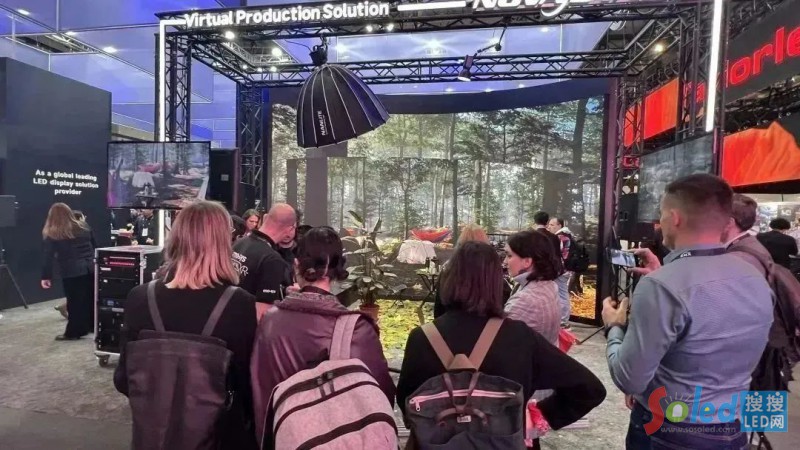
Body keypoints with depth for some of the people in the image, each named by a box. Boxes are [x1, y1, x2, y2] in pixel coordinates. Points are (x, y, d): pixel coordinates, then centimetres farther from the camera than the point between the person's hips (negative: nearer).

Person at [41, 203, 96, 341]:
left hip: (71, 272, -4)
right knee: (91, 298, 14)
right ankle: (93, 325, 24)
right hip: (91, 268, 5)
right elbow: (95, 247, 14)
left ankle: (74, 332, 9)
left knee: (75, 302, 1)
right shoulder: (83, 226, 11)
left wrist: (46, 276, -2)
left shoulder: (52, 234, -2)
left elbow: (48, 257, -5)